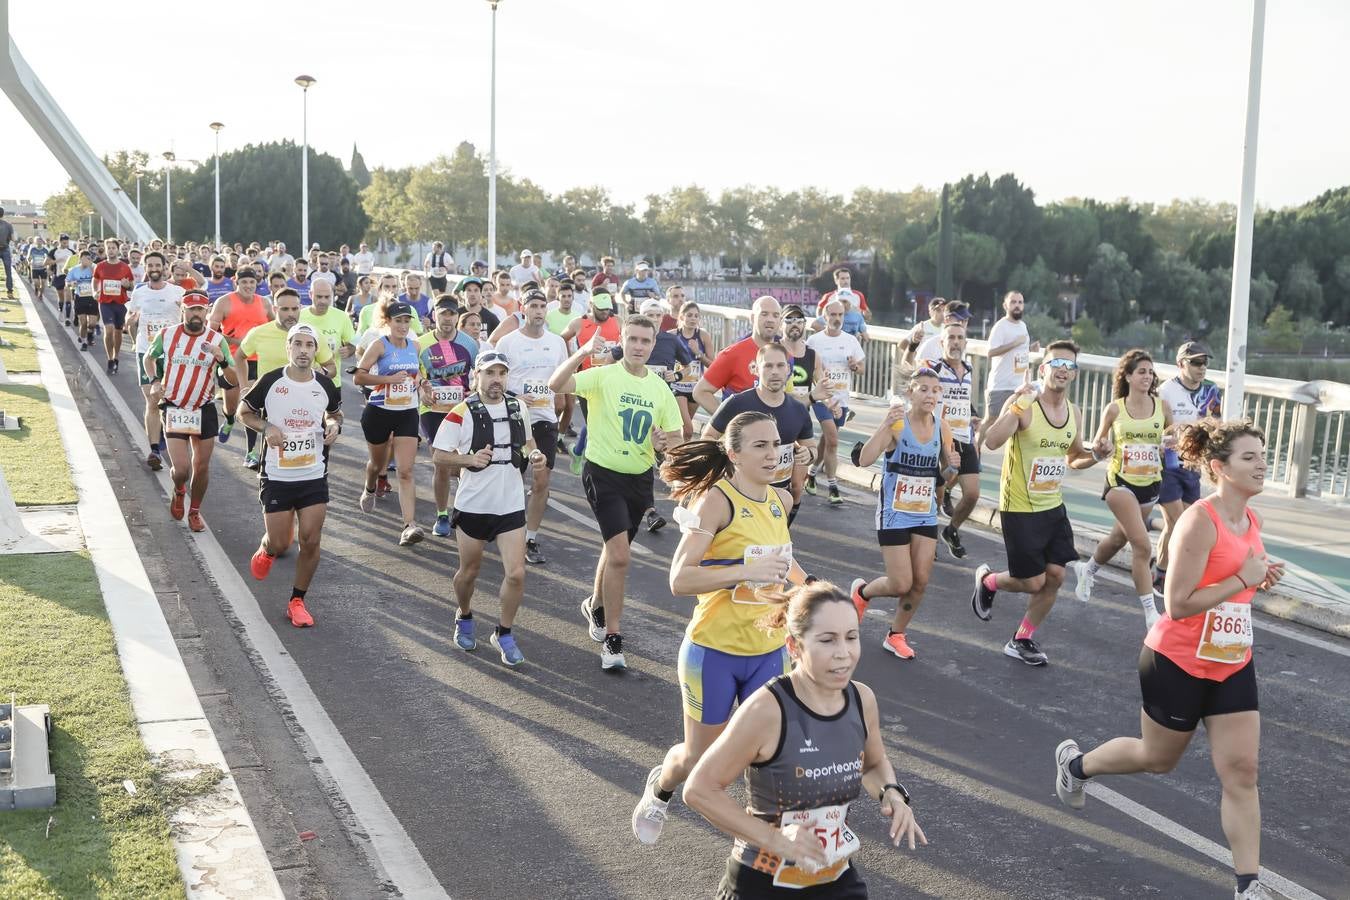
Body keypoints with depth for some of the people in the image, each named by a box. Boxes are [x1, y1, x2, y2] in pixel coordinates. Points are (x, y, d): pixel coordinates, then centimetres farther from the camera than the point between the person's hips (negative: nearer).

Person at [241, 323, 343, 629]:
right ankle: (266, 550, 43)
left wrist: (334, 426, -4)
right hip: (276, 477, -2)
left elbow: (335, 413, 19)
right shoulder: (270, 382, -8)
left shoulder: (326, 385, 0)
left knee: (310, 541, -2)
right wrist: (266, 427, -14)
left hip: (314, 477, 2)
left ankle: (297, 602, 15)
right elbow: (244, 412, 5)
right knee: (279, 543, 3)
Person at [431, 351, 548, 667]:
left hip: (511, 505, 3)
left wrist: (534, 454, 0)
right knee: (469, 571, 14)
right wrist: (471, 459, -22)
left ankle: (504, 634, 14)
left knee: (516, 574, -6)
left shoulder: (518, 407, 4)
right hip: (473, 506, -3)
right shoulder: (461, 413, -11)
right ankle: (464, 618, 43)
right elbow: (439, 455, -7)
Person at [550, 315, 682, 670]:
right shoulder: (603, 376, -12)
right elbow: (556, 385, -27)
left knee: (615, 548, 22)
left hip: (640, 478, 6)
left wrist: (663, 443, -14)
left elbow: (674, 438, 9)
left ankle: (596, 605, 49)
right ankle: (611, 639, -5)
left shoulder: (661, 389, 4)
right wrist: (582, 353, -42)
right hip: (604, 474, -6)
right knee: (620, 556, -16)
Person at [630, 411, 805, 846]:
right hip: (714, 651, -5)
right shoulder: (716, 501, -19)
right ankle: (659, 788, 46)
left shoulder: (782, 500, 2)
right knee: (699, 757, 13)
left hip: (769, 651, 5)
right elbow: (679, 579, -27)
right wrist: (746, 571, -35)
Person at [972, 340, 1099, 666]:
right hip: (1020, 509, -7)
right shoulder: (1024, 406, -17)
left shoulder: (1074, 414, 5)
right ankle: (987, 579, 29)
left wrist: (1092, 456, -1)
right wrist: (1016, 406, -42)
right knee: (1033, 581, -3)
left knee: (1055, 576, 3)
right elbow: (992, 442, -33)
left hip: (1054, 508, 7)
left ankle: (1022, 640, 19)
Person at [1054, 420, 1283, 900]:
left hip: (1233, 666, 6)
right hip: (1178, 663, -6)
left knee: (1241, 771, 0)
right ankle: (1075, 762, 42)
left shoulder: (1252, 520, 3)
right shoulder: (1199, 521, -22)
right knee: (1158, 758, 15)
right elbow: (1178, 604, -24)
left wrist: (1261, 578, 0)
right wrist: (1244, 579, -24)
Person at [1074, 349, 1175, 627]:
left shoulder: (1162, 407, 0)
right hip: (1121, 482, -4)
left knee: (1119, 538, 21)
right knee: (1142, 545, -16)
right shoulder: (1114, 409, -5)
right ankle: (1150, 612, -10)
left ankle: (1087, 569, 52)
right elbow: (1098, 449, 5)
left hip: (1150, 484, 4)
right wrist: (1101, 448, -19)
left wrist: (1171, 442, -14)